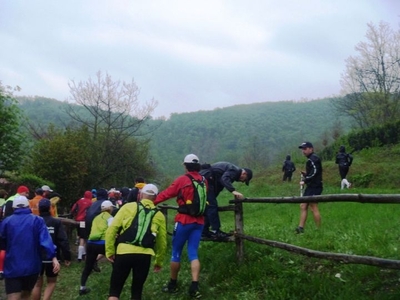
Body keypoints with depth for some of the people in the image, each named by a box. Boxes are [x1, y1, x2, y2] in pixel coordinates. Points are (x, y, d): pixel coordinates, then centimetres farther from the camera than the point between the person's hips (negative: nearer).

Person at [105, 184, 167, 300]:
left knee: (115, 289, 11)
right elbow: (162, 241, 15)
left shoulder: (128, 207, 7)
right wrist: (159, 262, 26)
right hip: (144, 255, 2)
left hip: (124, 252, -2)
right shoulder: (159, 215, 13)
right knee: (137, 290, 19)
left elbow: (112, 229, 1)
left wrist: (110, 251, 6)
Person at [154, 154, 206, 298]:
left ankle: (173, 285, 20)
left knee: (176, 252, 9)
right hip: (199, 221, 5)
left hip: (184, 220, -4)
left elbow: (166, 193, -7)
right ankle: (195, 286, -7)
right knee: (193, 253, 5)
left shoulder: (182, 180, -9)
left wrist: (151, 202, 0)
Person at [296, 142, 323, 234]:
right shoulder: (310, 159, 19)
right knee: (303, 206, 6)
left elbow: (315, 172, -21)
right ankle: (301, 228, 4)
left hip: (315, 187, -10)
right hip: (311, 186, 10)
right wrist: (305, 175, 8)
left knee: (314, 208, -8)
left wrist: (305, 181, -17)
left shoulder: (313, 158, -12)